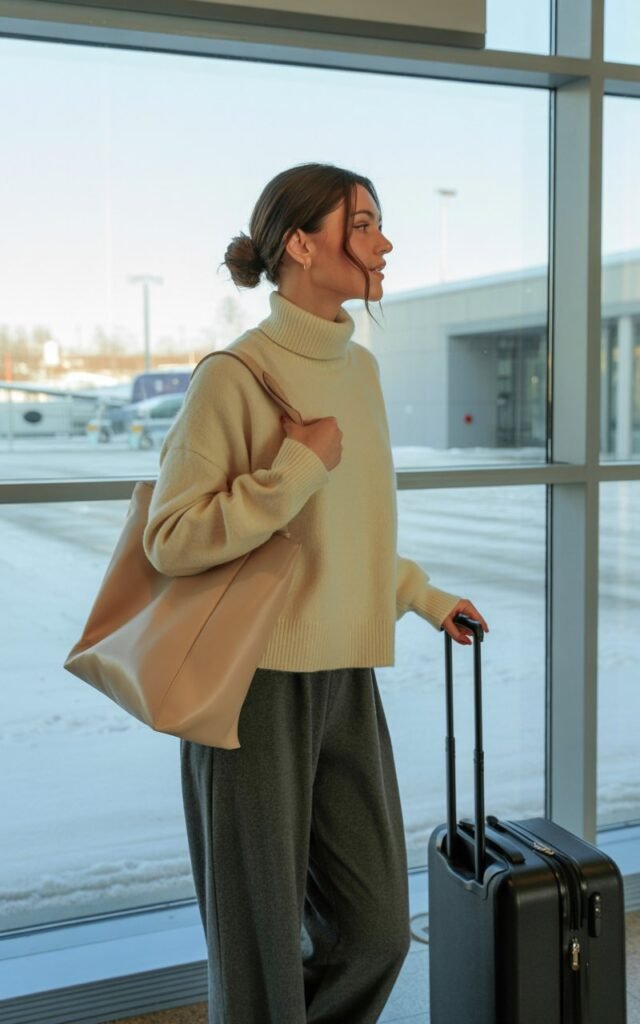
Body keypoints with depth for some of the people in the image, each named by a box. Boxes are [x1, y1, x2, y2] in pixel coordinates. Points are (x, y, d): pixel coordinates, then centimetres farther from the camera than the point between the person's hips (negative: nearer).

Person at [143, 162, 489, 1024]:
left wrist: (424, 598, 26)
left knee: (377, 929, 14)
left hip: (347, 681, 7)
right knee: (262, 946, 8)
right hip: (257, 683, -7)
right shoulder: (234, 376, -13)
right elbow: (172, 540, -16)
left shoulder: (360, 367, 9)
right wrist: (300, 464, -20)